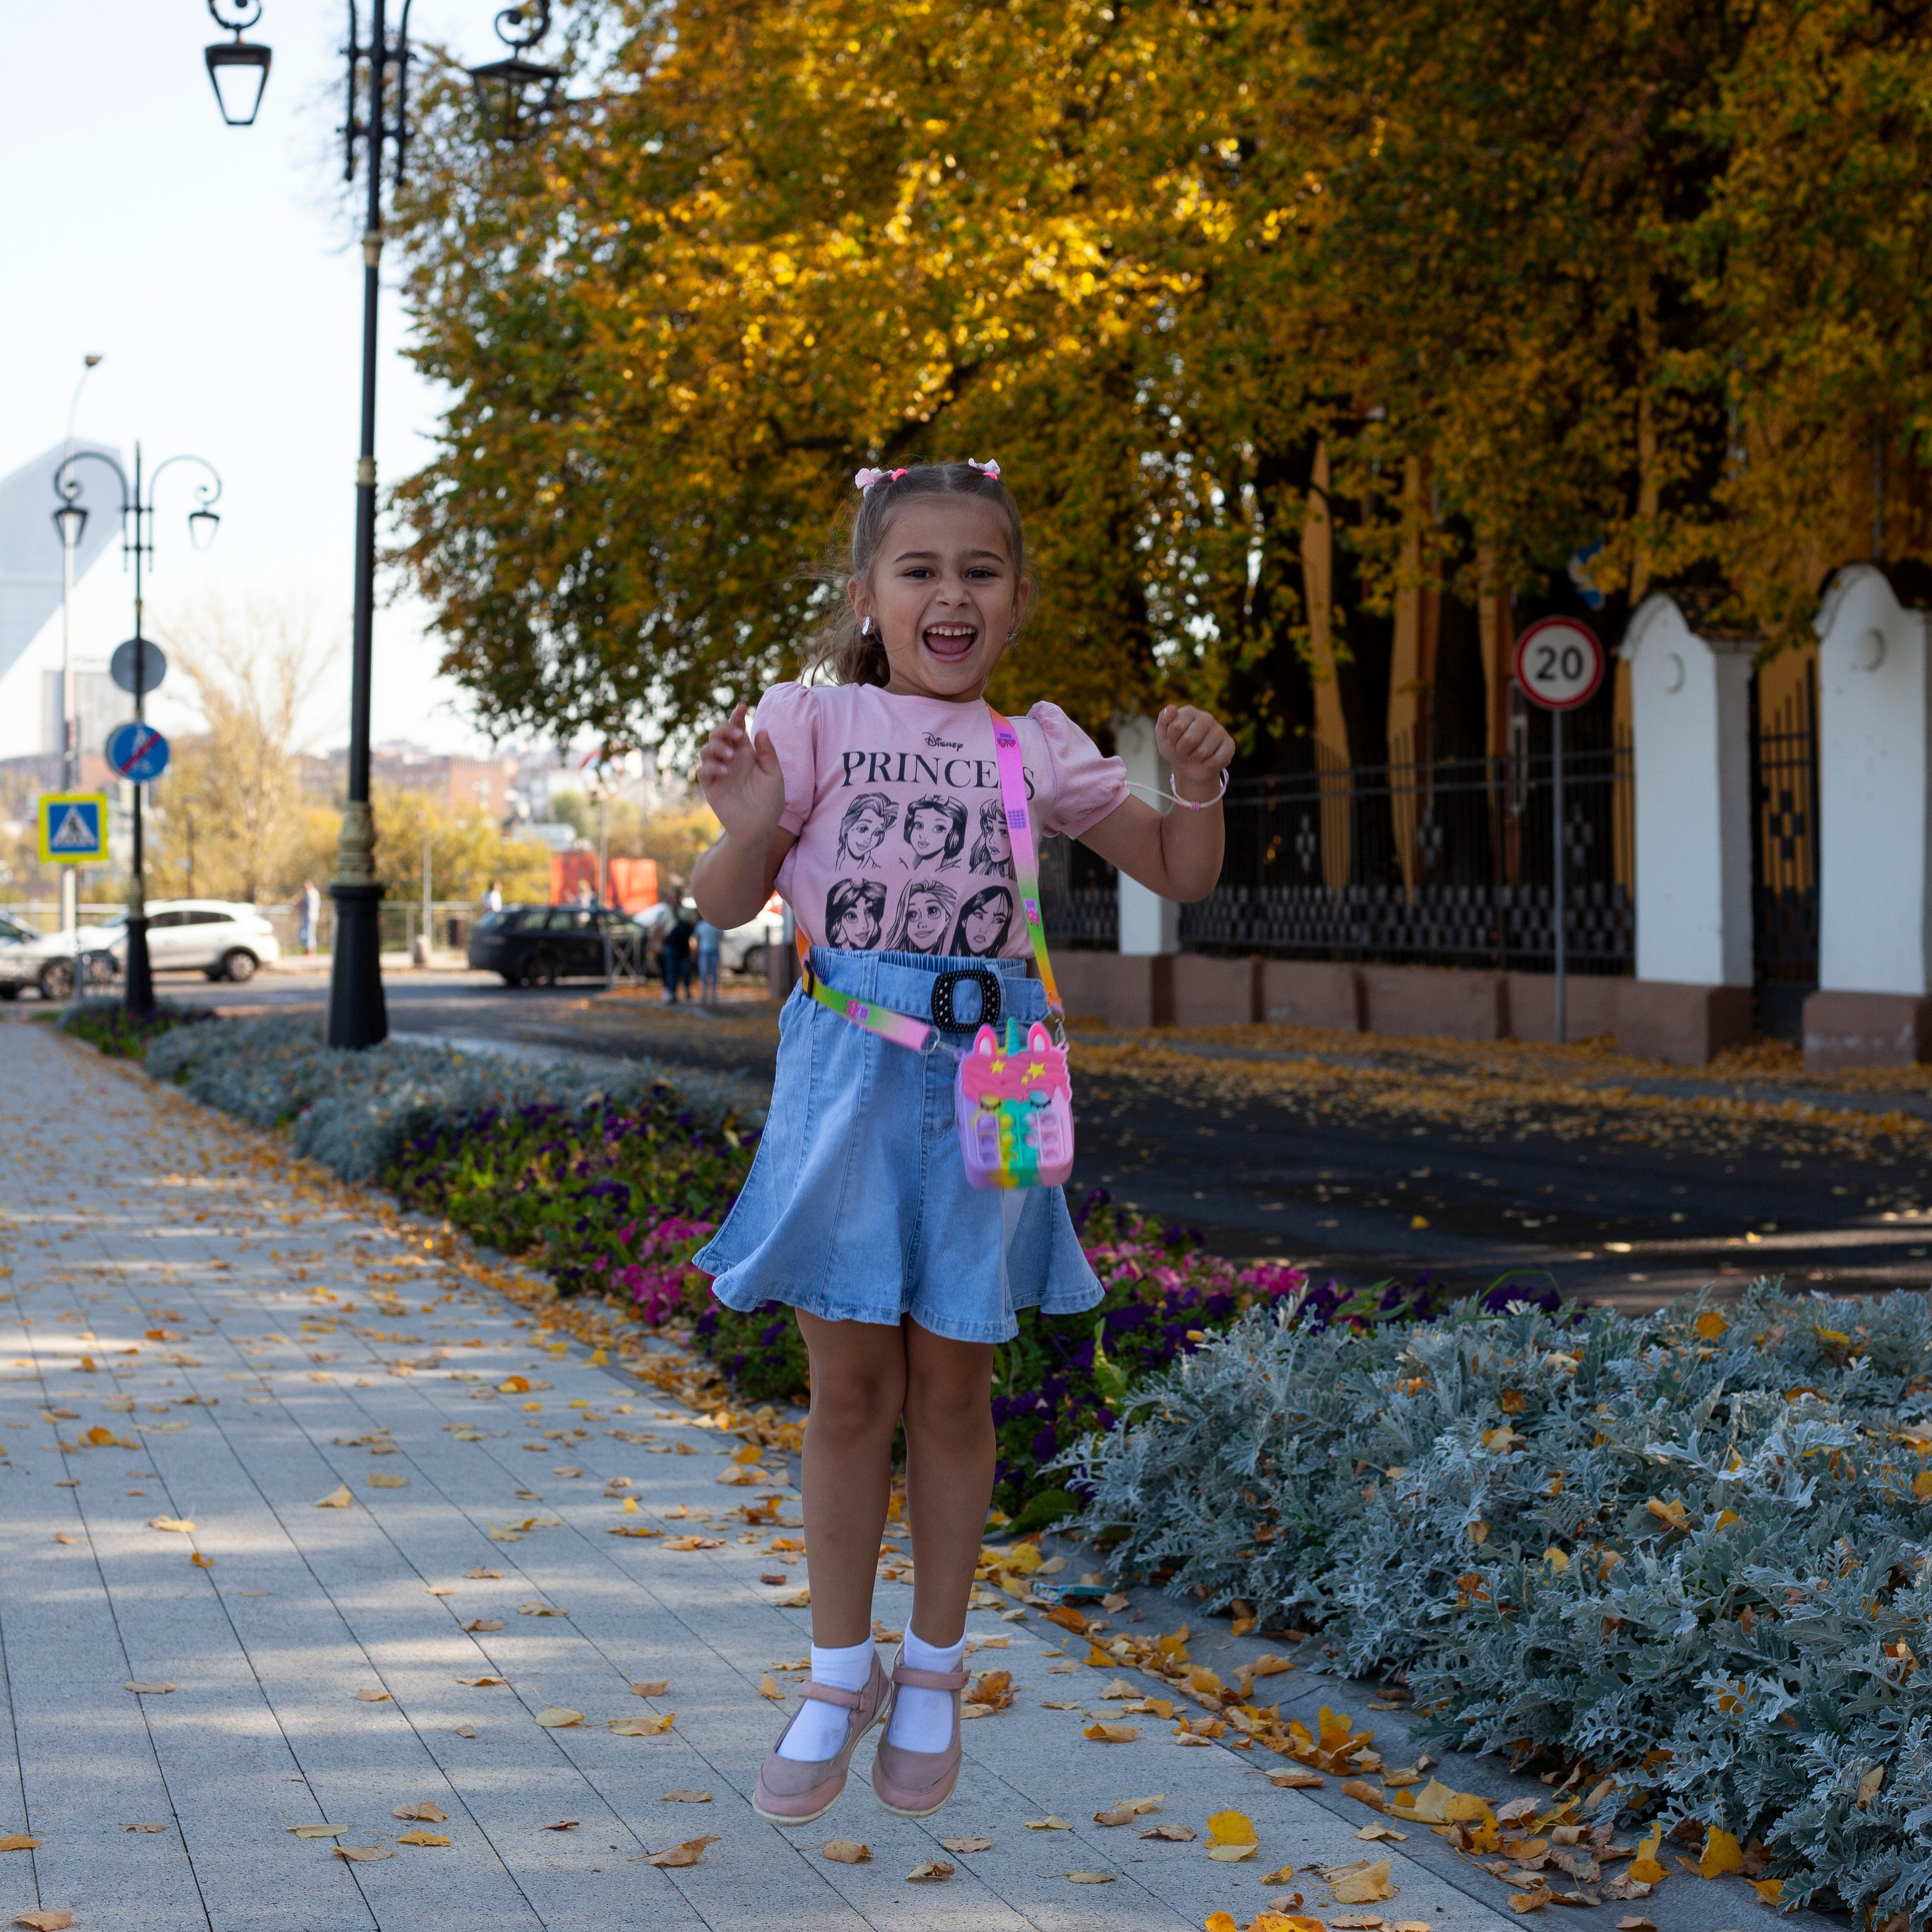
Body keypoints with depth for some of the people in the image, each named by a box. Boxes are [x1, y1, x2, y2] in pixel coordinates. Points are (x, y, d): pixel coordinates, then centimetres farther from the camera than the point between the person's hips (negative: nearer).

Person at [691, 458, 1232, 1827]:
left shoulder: (1034, 747, 8)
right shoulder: (814, 722, 2)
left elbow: (1180, 876, 10)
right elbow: (726, 904, 0)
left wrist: (1198, 791, -11)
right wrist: (747, 828, -21)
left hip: (982, 1079, 1)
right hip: (846, 1068, -1)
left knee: (950, 1386, 7)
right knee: (849, 1384, 3)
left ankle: (933, 1675, 22)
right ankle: (841, 1675, 18)